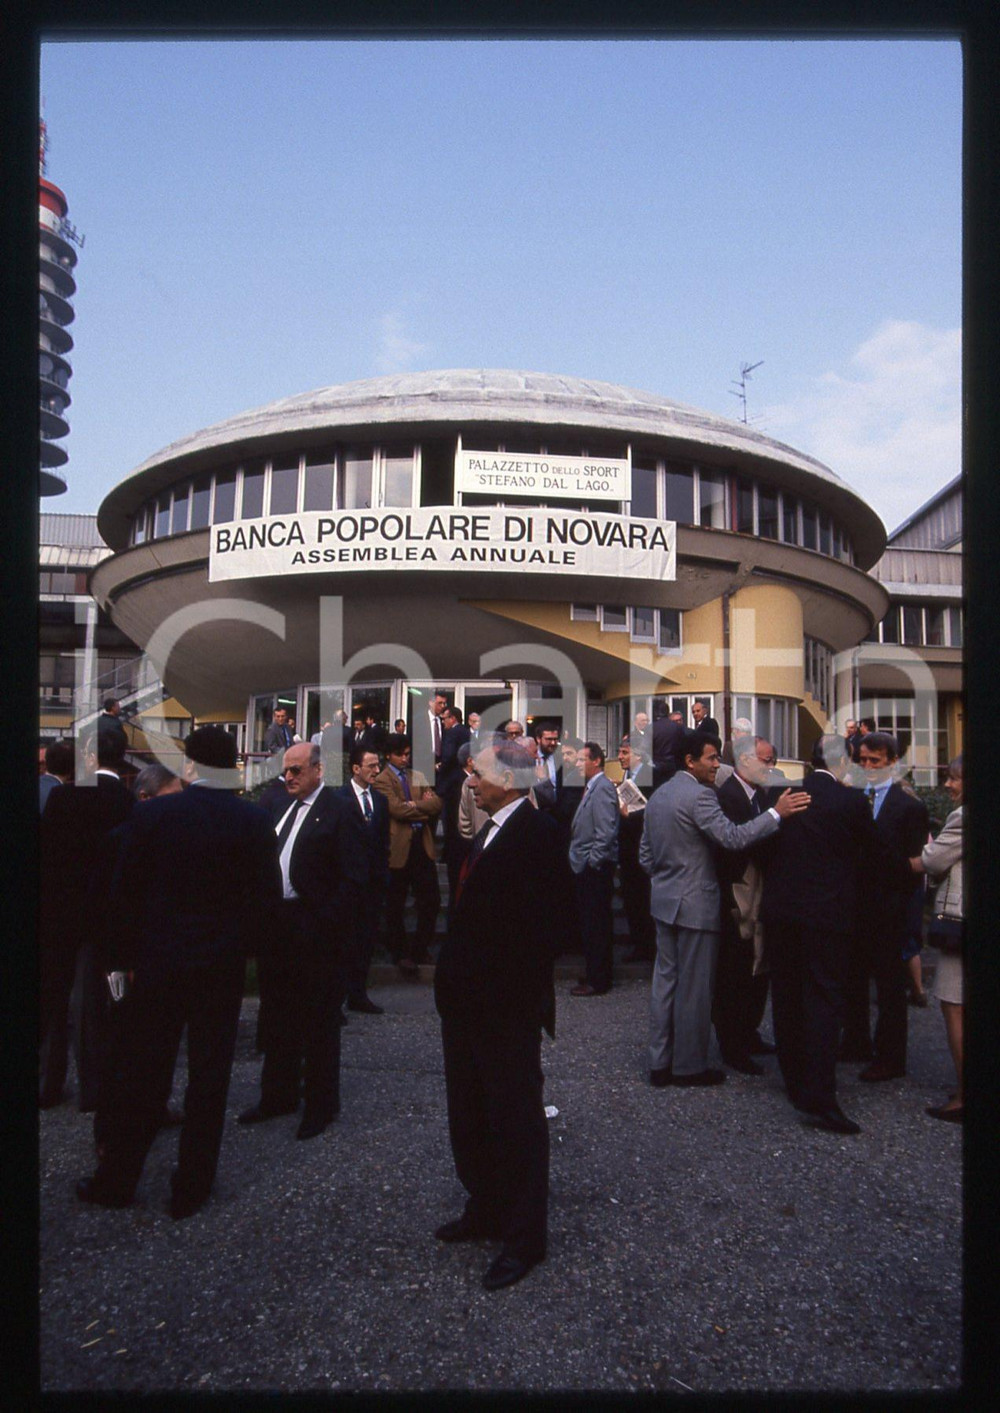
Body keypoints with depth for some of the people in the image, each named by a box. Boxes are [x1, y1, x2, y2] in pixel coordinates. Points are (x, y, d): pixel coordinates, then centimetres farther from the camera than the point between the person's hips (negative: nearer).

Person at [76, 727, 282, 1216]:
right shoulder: (254, 822, -8)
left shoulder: (152, 814, -10)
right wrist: (240, 947, 9)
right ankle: (191, 1189, 20)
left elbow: (124, 892, -5)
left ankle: (115, 1181, 28)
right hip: (223, 972, 0)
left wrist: (122, 956, 5)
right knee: (209, 1079, 10)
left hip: (158, 963, 0)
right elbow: (267, 897, -5)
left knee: (138, 1075, 13)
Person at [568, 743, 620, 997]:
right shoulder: (591, 787, 15)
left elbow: (606, 831, -21)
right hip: (586, 867, 10)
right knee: (589, 923, 17)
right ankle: (594, 973, 28)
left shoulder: (602, 788, -15)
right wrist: (581, 859, 14)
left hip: (596, 869, -10)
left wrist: (593, 862, -18)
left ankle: (598, 981, 8)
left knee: (596, 925, -1)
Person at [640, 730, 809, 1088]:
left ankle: (660, 1062, 19)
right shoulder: (699, 795, -17)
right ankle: (689, 1066, 14)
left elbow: (645, 854, 15)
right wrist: (776, 812, -24)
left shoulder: (658, 795, 11)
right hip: (695, 904, -9)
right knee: (694, 987, 3)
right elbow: (733, 837, -27)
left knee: (665, 980, 13)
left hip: (663, 900, 9)